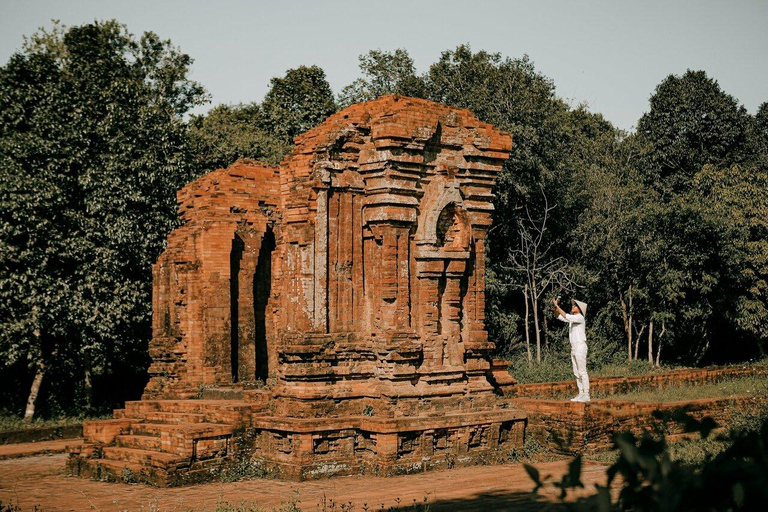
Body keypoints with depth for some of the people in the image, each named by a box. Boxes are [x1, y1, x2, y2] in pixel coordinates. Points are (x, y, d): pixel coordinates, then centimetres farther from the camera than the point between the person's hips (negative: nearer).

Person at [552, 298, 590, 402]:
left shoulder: (580, 317, -11)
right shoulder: (572, 318, 14)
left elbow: (566, 316, -24)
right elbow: (560, 317, 18)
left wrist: (557, 306, -20)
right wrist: (554, 308, -1)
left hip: (580, 347, -9)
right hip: (573, 348, 9)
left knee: (582, 372, -9)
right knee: (577, 373, 9)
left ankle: (586, 395, -8)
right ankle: (581, 394, 12)